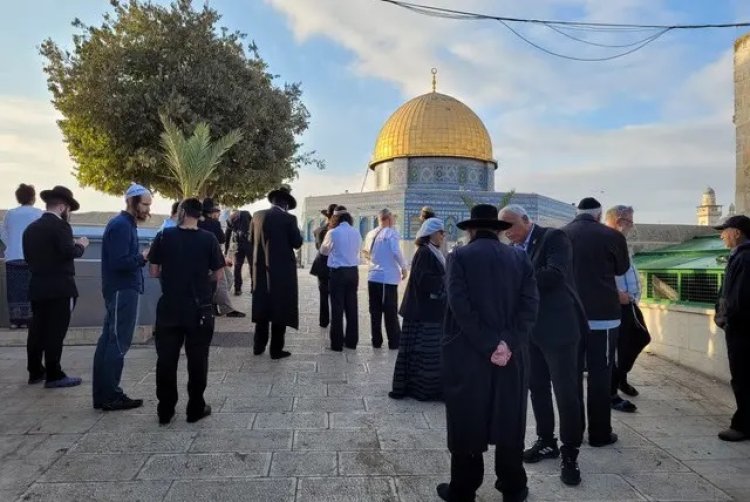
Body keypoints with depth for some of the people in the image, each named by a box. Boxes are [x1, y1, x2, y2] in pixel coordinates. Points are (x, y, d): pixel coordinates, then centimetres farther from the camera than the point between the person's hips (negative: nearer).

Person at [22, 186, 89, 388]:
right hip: (60, 288, -8)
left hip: (37, 287, 8)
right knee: (55, 332, -4)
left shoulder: (31, 228, 13)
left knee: (37, 330, 14)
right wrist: (80, 245, -5)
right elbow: (69, 252, -23)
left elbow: (28, 256, 15)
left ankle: (35, 371, 23)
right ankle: (54, 375, 0)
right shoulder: (60, 226, -12)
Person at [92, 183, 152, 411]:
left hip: (121, 290, 10)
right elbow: (119, 262, -23)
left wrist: (142, 256, 2)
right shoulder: (121, 225, -15)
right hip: (123, 291, -10)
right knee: (118, 343, -3)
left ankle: (102, 394, 19)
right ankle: (111, 396, 5)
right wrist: (143, 257, -15)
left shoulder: (126, 224, 16)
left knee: (109, 341, 12)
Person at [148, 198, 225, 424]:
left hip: (169, 307, 1)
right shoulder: (209, 239, -6)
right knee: (197, 360, 9)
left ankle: (165, 410, 18)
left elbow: (154, 271, 1)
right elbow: (217, 274, -4)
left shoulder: (164, 236, -3)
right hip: (199, 309, -1)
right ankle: (195, 408, 17)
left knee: (166, 359, 11)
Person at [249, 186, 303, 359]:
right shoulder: (289, 218, -11)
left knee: (262, 307, 15)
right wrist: (297, 231, 9)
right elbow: (297, 243, -8)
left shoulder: (258, 215, 3)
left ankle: (259, 346, 23)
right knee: (280, 309, 3)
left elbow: (251, 241, 9)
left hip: (261, 269, 5)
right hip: (282, 270, -5)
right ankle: (276, 349, 7)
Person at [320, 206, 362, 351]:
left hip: (338, 272, -4)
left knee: (337, 308, 0)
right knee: (351, 307, 9)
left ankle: (337, 343, 4)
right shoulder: (356, 233, 5)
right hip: (353, 271, 4)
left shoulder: (333, 233, -8)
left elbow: (323, 251, 8)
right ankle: (351, 341, 16)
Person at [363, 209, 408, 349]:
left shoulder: (371, 234, 9)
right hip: (388, 277, -5)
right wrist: (404, 268, -7)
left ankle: (376, 341, 15)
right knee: (390, 311, 2)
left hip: (373, 276, 5)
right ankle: (394, 342, 7)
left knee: (375, 311, 10)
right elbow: (396, 252, -19)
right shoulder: (392, 233, -8)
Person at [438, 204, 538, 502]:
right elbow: (530, 305, -6)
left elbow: (461, 306, -15)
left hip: (467, 355, -3)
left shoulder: (460, 256, -5)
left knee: (466, 422, 9)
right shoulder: (520, 258, 4)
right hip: (511, 355, 3)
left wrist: (488, 346, -13)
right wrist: (507, 344, -10)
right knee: (510, 421, 16)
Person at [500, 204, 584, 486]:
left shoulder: (553, 238, -9)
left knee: (566, 392, 0)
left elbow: (555, 274, -24)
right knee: (537, 388, 15)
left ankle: (570, 453, 14)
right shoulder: (513, 250, 10)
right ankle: (546, 442, 31)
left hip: (558, 328, -7)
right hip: (530, 329, 7)